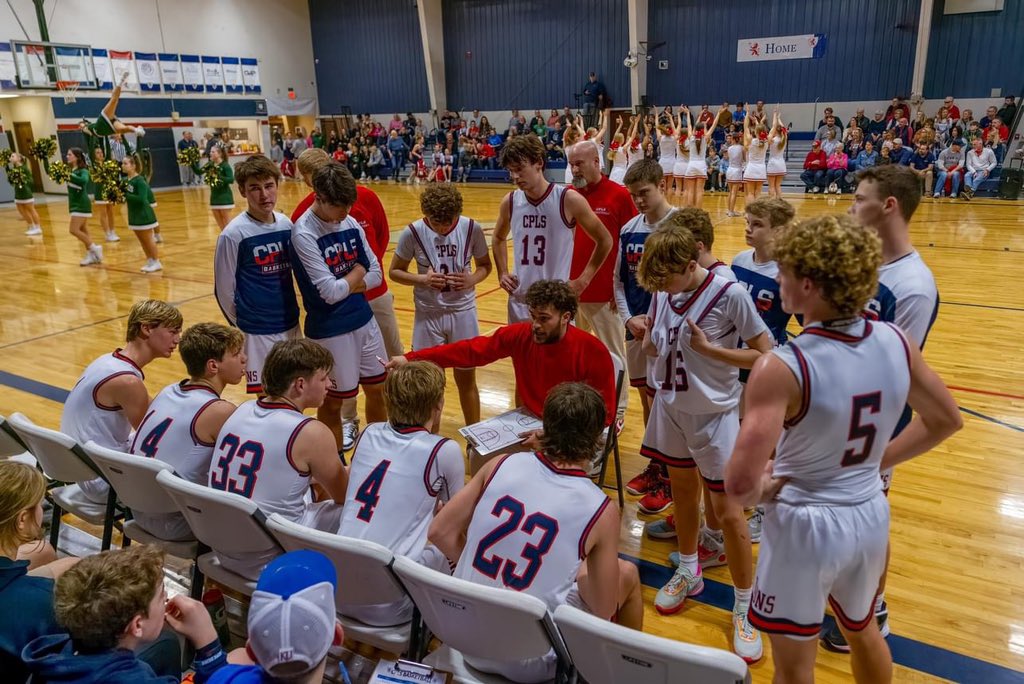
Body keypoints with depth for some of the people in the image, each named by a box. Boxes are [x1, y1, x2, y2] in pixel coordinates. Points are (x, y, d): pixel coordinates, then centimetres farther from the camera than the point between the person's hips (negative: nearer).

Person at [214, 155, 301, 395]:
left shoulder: (286, 224, 1)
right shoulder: (234, 234, -13)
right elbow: (223, 289, -7)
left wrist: (289, 309, 11)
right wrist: (241, 324, 3)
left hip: (290, 323, 5)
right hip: (258, 330, -5)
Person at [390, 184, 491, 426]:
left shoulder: (472, 228, -11)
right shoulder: (413, 232, -14)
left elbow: (485, 265, 5)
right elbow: (394, 271, -2)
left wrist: (473, 279, -17)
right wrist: (422, 279, -20)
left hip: (463, 312, 1)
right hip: (428, 315, -1)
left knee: (466, 378, 13)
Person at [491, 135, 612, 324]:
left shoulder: (569, 200, -11)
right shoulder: (510, 202, 1)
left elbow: (605, 241, -1)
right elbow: (498, 239, 22)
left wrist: (583, 280, -4)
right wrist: (502, 273, 9)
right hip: (519, 301, 4)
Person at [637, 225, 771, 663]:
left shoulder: (729, 294, -22)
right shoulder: (663, 292, -6)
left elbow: (765, 354, -16)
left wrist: (708, 348, -23)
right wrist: (647, 337, -13)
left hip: (714, 413, -5)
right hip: (670, 407, 5)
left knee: (728, 512, 0)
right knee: (682, 491, 21)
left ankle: (744, 609, 19)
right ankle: (688, 573, 43)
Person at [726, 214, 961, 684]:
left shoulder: (781, 368, -28)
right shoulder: (895, 342, -9)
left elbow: (740, 485, -32)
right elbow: (946, 420, 7)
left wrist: (763, 489, -10)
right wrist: (878, 460, 11)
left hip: (805, 524, -6)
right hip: (869, 516, 6)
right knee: (862, 631, 33)